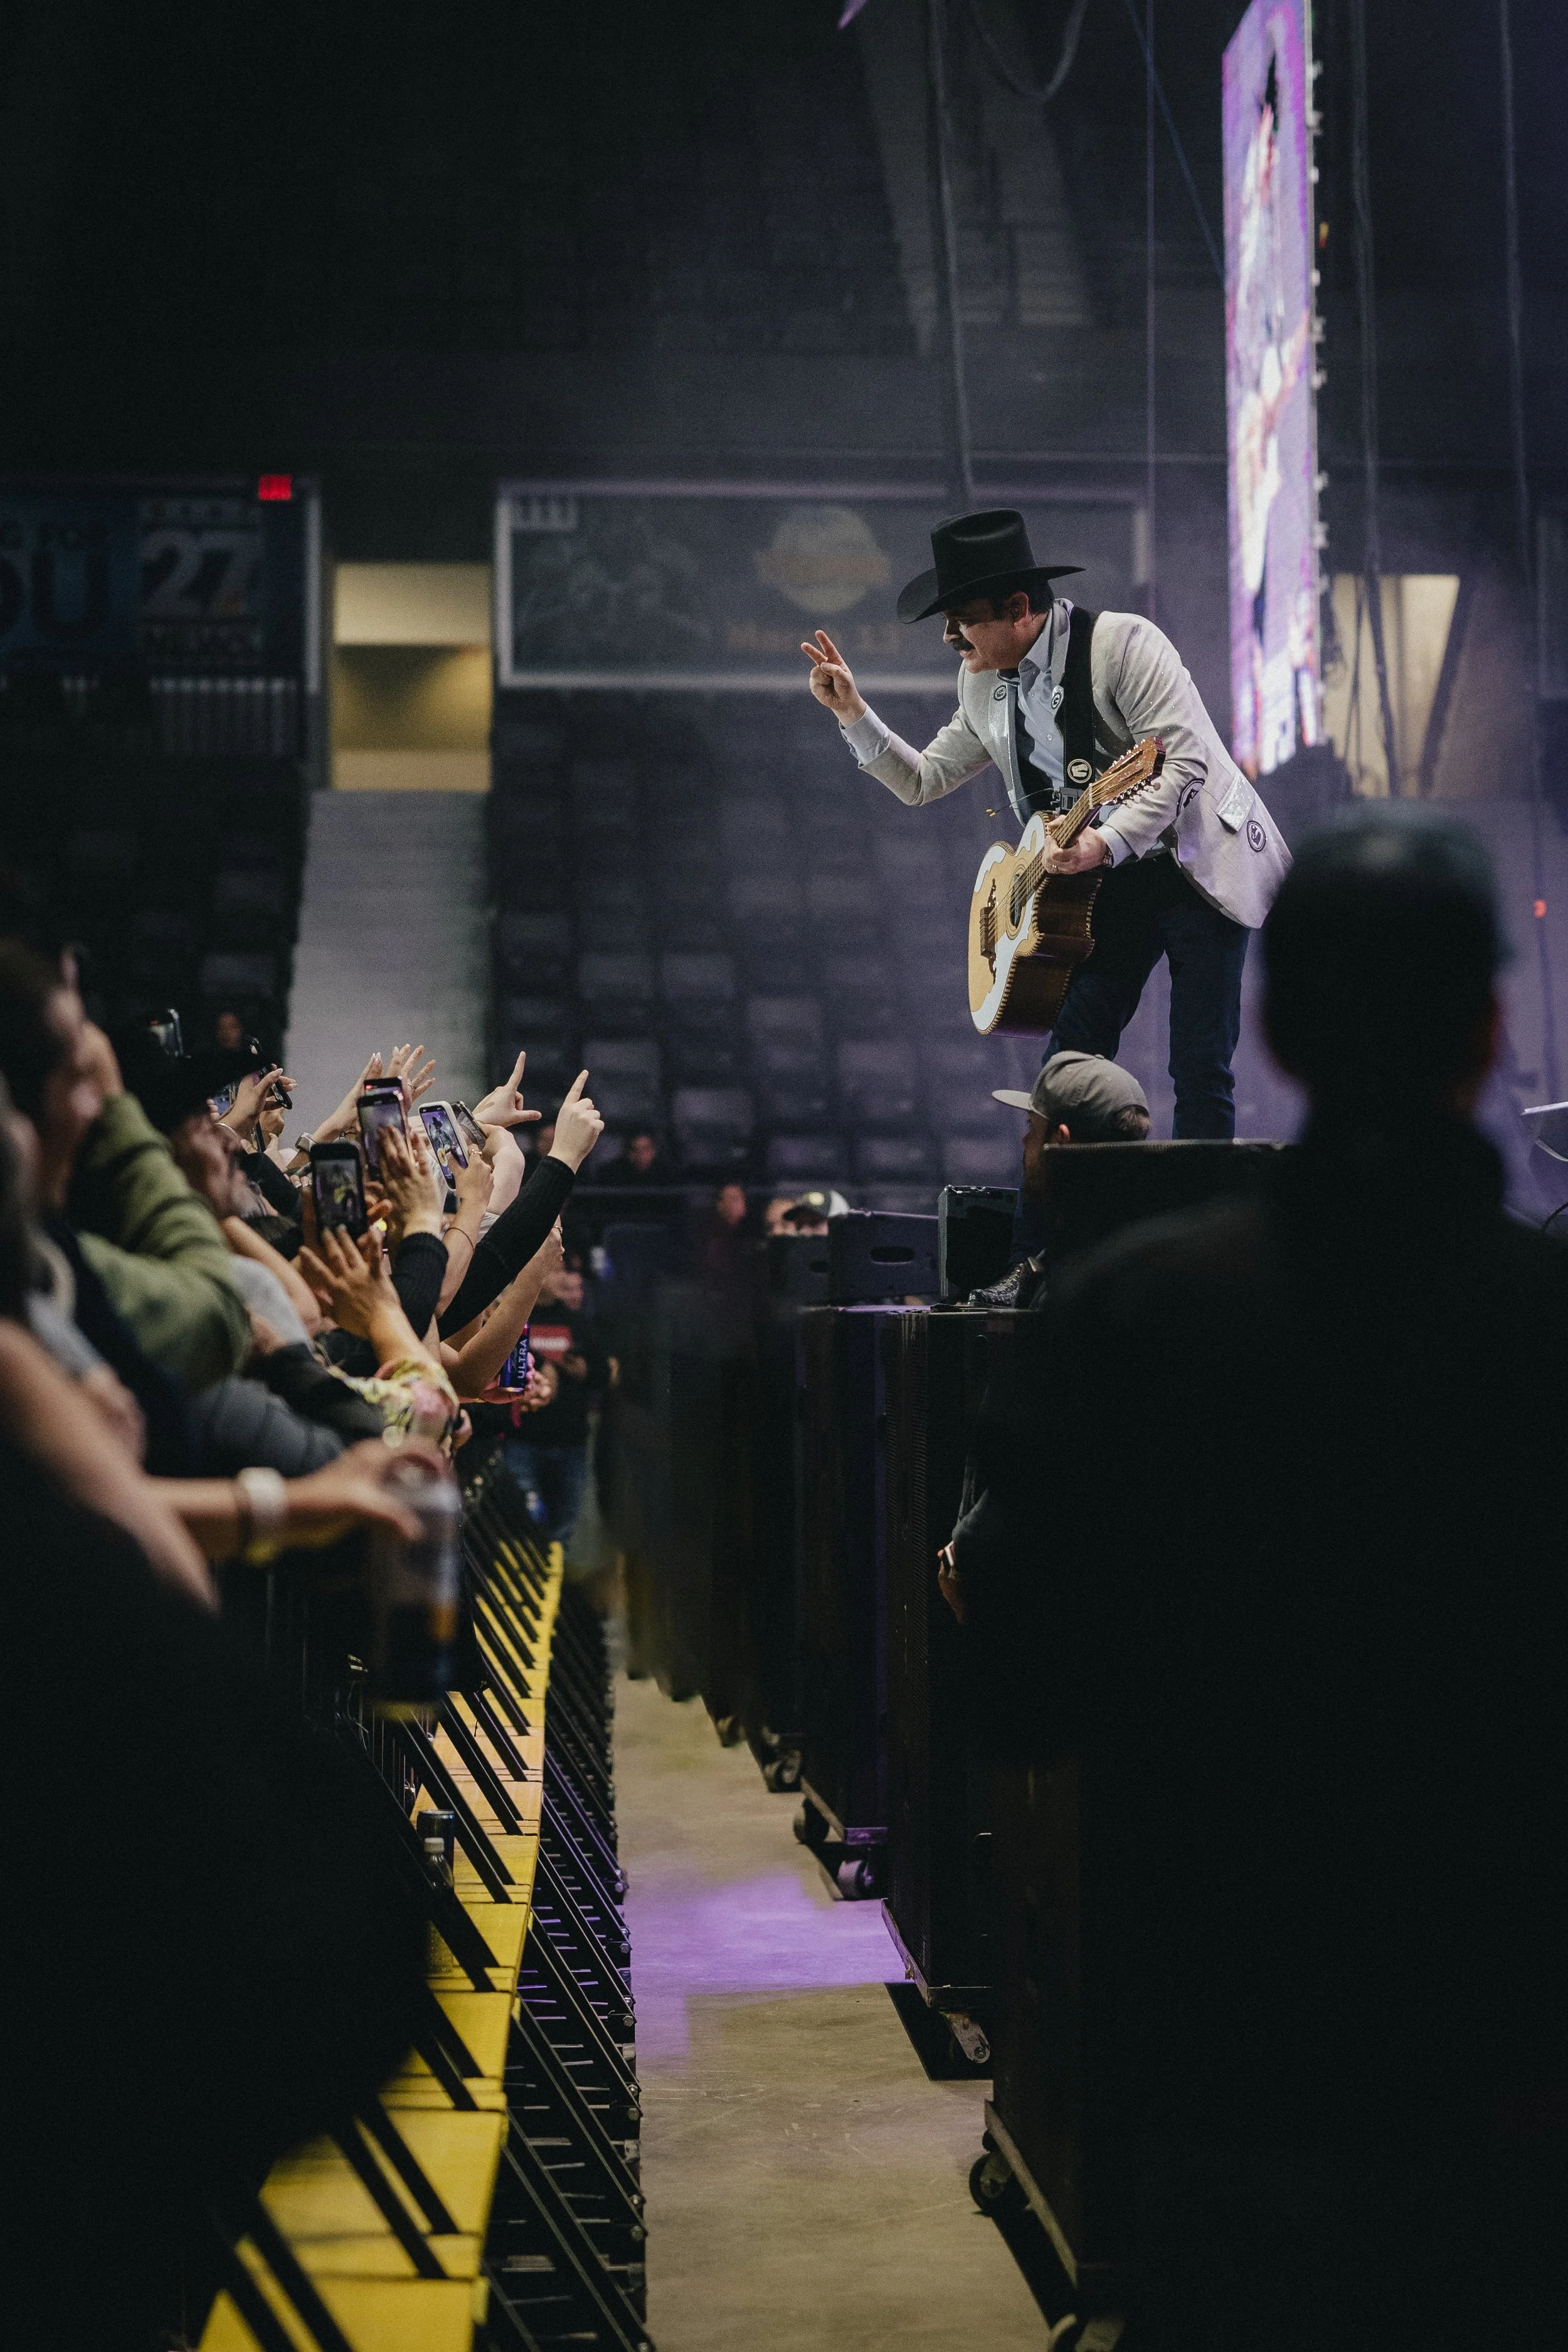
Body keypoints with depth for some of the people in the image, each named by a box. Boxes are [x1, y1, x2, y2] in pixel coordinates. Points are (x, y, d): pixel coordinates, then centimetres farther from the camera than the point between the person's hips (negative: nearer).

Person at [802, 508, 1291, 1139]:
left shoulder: (1122, 642, -16)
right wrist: (852, 712, 4)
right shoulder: (983, 683, 7)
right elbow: (922, 781, 16)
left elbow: (1185, 761, -24)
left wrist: (1105, 843, -33)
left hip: (1193, 867, -6)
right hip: (1107, 885, 6)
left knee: (1200, 1070, -8)